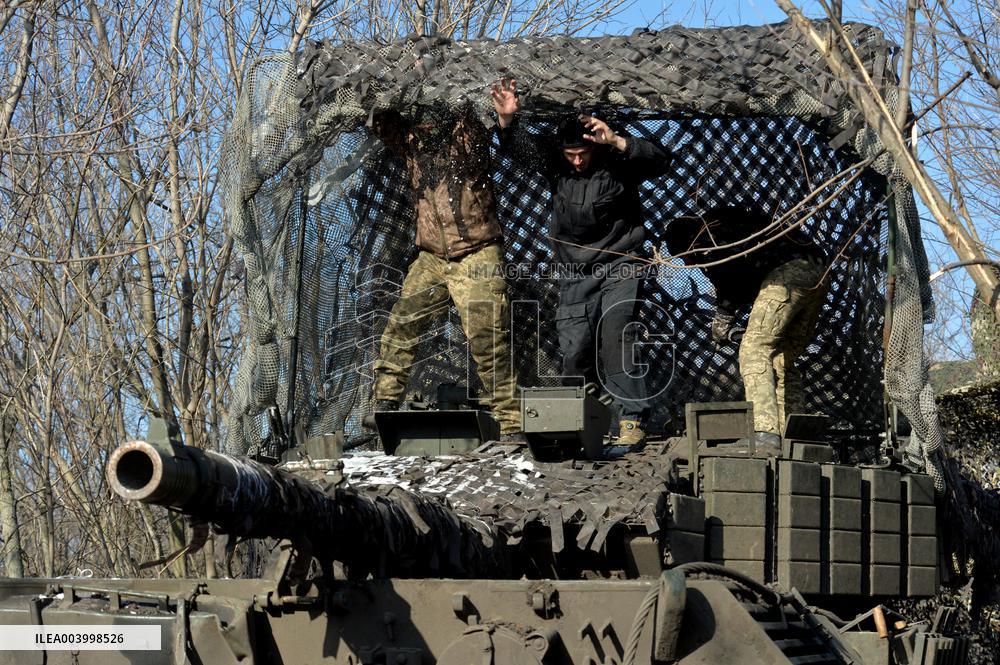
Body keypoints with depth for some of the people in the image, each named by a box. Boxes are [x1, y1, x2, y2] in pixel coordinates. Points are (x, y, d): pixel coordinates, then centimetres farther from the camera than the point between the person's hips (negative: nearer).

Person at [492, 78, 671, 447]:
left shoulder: (616, 162, -13)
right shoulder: (554, 161, -2)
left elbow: (660, 160, -27)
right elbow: (516, 145, 0)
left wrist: (616, 141, -40)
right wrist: (506, 119, -21)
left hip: (619, 268, -4)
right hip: (576, 274, 4)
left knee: (615, 336, -20)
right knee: (574, 350, -1)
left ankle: (632, 420, -18)